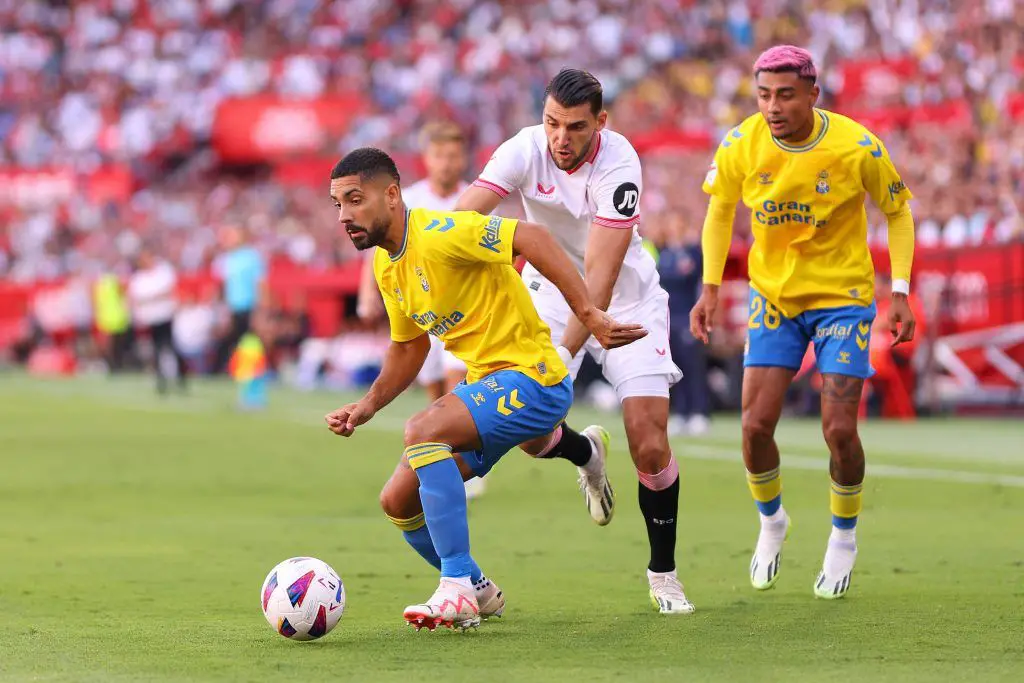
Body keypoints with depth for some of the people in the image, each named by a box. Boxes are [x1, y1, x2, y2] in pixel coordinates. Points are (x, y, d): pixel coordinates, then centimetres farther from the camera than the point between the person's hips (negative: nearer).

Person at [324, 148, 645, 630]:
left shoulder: (438, 233, -19)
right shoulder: (385, 265, 10)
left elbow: (531, 238, -28)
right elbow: (408, 346, 24)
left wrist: (588, 315, -33)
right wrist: (368, 405, 11)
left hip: (531, 378, -9)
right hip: (488, 385, 10)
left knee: (423, 430, -31)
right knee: (398, 501, 5)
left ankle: (457, 590, -25)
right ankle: (477, 591, 27)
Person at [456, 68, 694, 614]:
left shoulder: (618, 164, -27)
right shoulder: (525, 150, -19)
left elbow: (600, 278, -32)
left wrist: (564, 353, -40)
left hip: (627, 300, -2)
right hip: (550, 293, 2)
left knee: (650, 448, -12)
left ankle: (663, 574, 10)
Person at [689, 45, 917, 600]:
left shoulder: (857, 149, -20)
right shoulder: (740, 147, -14)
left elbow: (898, 211, -3)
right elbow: (720, 209, 6)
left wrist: (899, 292, -8)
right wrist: (710, 288, 0)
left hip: (843, 295, -2)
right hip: (773, 294, 2)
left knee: (839, 429, -9)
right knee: (756, 425, -6)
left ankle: (843, 536, 19)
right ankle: (771, 521, 24)